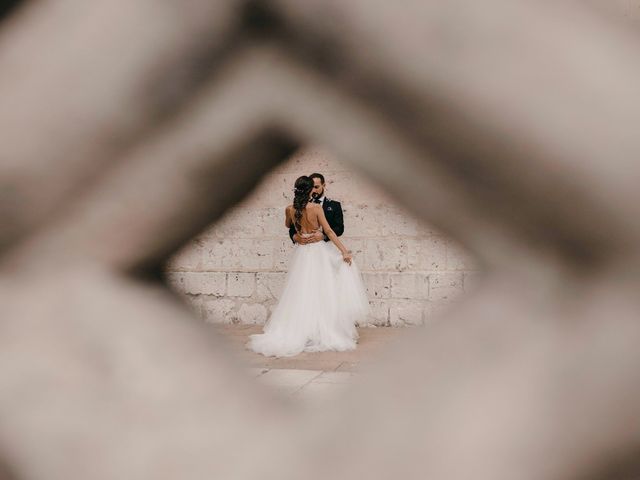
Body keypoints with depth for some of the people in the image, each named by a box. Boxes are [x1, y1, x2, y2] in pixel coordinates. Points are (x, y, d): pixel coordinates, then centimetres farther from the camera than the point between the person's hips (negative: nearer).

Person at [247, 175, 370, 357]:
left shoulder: (290, 209, -2)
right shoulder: (316, 208, -14)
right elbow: (329, 231, -15)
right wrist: (344, 251, -13)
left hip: (301, 255, 4)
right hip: (318, 253, -4)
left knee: (301, 295, 10)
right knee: (320, 294, 2)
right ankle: (324, 334, 5)